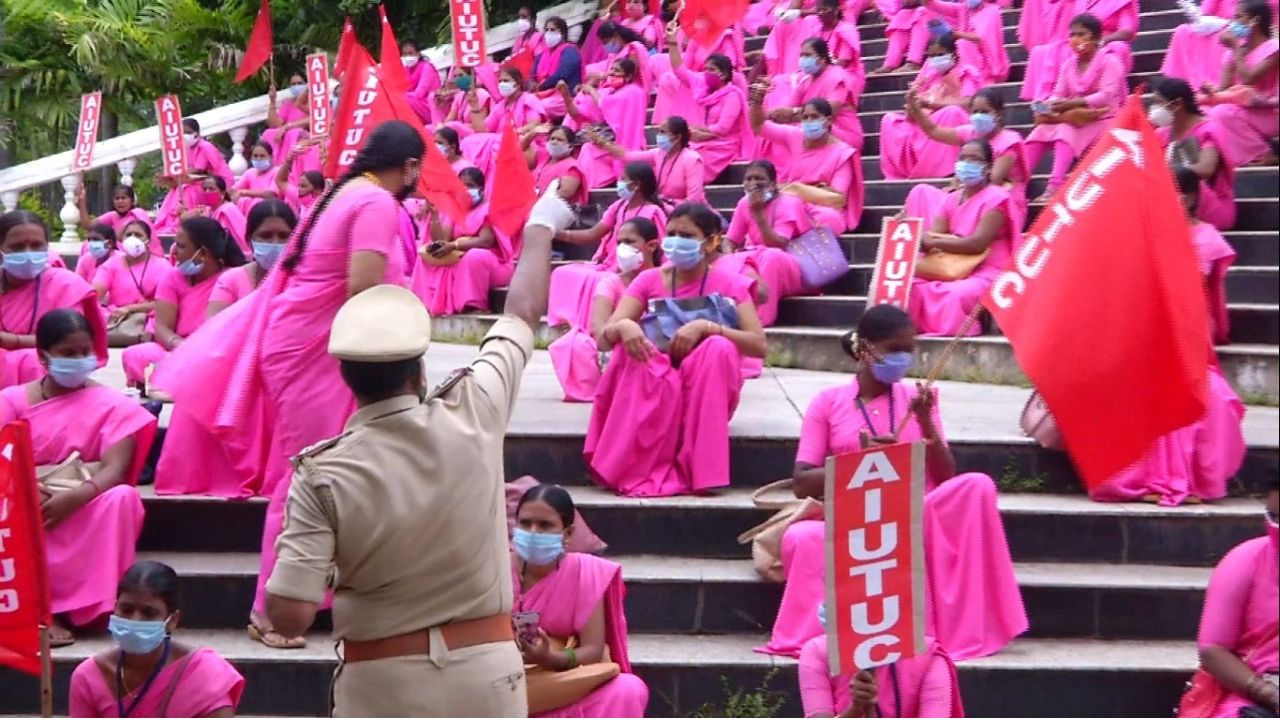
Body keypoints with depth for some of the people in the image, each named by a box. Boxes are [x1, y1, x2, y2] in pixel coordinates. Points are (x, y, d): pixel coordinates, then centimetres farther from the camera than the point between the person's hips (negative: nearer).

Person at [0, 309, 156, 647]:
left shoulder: (112, 405, 3)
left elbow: (114, 470, -11)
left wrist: (76, 496, -32)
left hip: (83, 511, 0)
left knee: (121, 497, -32)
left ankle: (57, 606, -31)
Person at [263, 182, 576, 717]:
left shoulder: (323, 475, -14)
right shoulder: (474, 416, -9)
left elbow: (289, 616, -16)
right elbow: (523, 313, 9)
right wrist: (540, 226, 25)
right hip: (486, 672, 2)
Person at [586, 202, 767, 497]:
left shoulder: (730, 284, -2)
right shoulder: (650, 280, 3)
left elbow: (758, 345, -15)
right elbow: (604, 339, -6)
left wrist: (705, 326, -28)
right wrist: (623, 327, -31)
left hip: (707, 394, -1)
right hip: (651, 389, 1)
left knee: (720, 348, -31)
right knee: (631, 349, -29)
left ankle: (698, 471, -30)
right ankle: (633, 470, -30)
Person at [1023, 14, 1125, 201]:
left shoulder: (1108, 61, -6)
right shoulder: (1068, 65, 14)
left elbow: (1108, 95, -19)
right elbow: (1058, 94, 6)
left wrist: (1073, 103, -27)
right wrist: (1050, 105, -20)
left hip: (1101, 118, -6)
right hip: (1072, 117, 6)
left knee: (1067, 130, -34)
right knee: (1040, 131, -19)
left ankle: (1055, 186, -48)